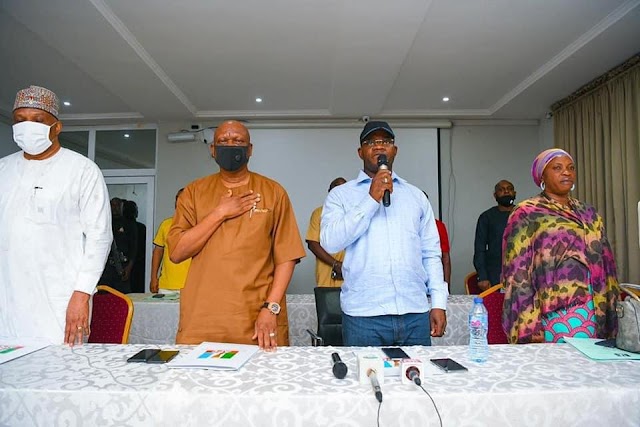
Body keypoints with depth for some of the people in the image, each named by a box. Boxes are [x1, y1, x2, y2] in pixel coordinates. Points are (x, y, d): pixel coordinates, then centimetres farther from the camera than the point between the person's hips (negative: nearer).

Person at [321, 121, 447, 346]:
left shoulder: (416, 195, 14)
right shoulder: (341, 195, 5)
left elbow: (431, 253, 13)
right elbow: (330, 242, -11)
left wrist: (438, 302, 5)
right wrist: (371, 200, -13)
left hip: (415, 313, 3)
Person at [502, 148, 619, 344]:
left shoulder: (588, 214, 15)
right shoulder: (526, 214, -3)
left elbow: (605, 265, 15)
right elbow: (517, 273, -9)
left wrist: (609, 315, 9)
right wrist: (529, 327, -14)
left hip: (594, 315, 6)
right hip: (551, 316, -5)